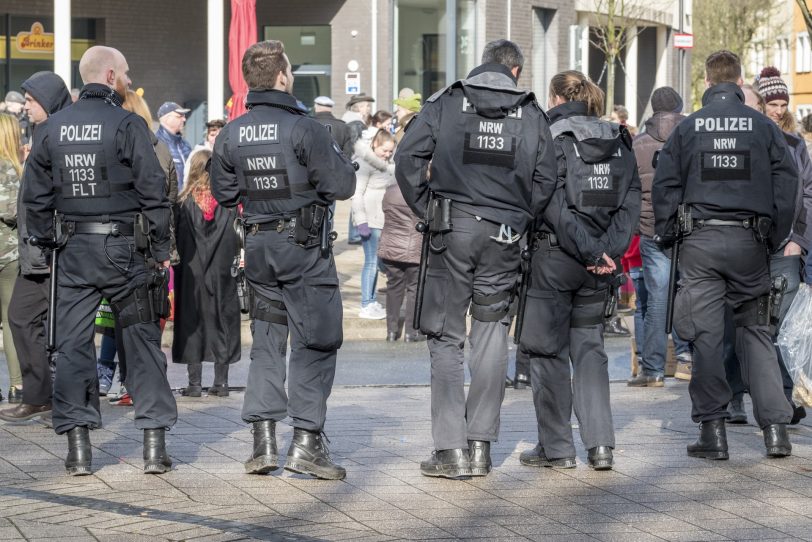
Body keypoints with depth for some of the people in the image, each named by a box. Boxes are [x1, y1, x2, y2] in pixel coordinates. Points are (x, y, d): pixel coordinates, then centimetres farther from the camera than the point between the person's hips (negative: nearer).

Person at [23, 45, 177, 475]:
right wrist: (161, 250, -3)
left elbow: (35, 196, 9)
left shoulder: (51, 129, 7)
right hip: (123, 247, -3)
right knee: (142, 342, 4)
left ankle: (77, 446, 4)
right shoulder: (127, 124, -8)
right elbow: (153, 190, -10)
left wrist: (46, 244, 17)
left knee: (73, 344, 6)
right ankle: (154, 443, 2)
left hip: (73, 248, 4)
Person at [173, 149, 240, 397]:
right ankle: (221, 382, 8)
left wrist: (176, 274, 4)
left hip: (192, 273, -1)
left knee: (192, 322, 5)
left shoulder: (184, 202, -6)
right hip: (222, 272, 1)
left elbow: (177, 239, -3)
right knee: (221, 320, 8)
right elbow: (236, 238, -3)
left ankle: (195, 382, 2)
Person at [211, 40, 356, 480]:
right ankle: (306, 440, -4)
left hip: (258, 245, 6)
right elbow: (342, 186, -13)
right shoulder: (303, 129, -16)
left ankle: (263, 440, 9)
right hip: (304, 246, -6)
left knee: (266, 342, 13)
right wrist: (336, 155, 5)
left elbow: (224, 193, 11)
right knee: (315, 343, 1)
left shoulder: (231, 134, 2)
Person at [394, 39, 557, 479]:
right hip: (503, 236, 1)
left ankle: (451, 450, -2)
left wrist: (425, 209, 5)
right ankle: (480, 446, 10)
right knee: (491, 337, 10)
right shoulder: (531, 115, 6)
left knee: (445, 338, 3)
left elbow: (407, 158, -5)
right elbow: (545, 179, 2)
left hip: (452, 229, -1)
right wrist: (519, 220, 13)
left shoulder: (446, 103, 2)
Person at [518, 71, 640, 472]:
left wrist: (591, 252, -15)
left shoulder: (550, 138, -8)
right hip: (600, 264, 5)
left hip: (553, 256, -5)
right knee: (589, 345, 13)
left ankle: (556, 447, 7)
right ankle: (600, 443, 3)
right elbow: (631, 200, 0)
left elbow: (553, 203, -17)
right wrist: (608, 250, -8)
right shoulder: (618, 141, 8)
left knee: (548, 349, 5)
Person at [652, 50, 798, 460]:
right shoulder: (763, 126, 3)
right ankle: (775, 427, 1)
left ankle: (712, 430, 1)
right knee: (756, 332, 9)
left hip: (700, 242, -1)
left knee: (706, 336, 2)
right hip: (749, 241, 1)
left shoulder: (688, 128, 3)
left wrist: (666, 236, 10)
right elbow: (787, 181, 1)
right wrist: (776, 237, 9)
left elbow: (664, 185, 3)